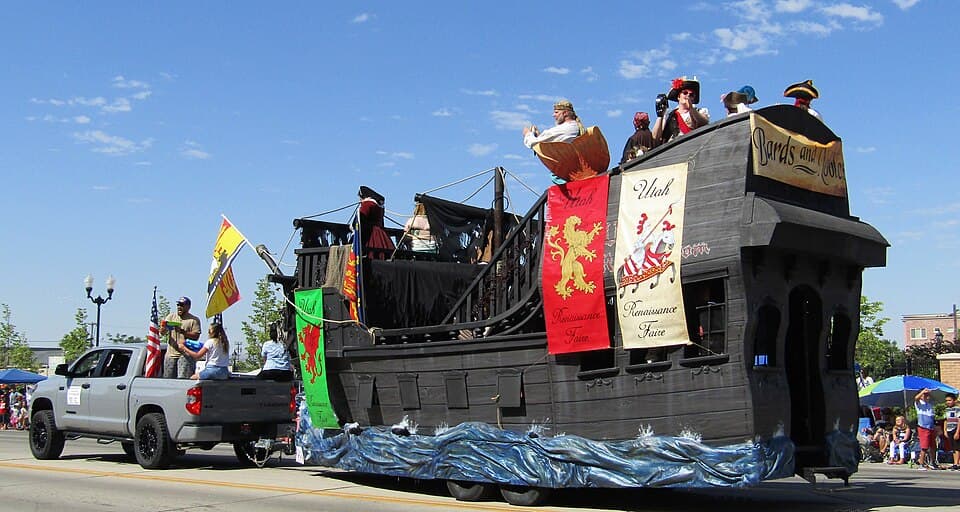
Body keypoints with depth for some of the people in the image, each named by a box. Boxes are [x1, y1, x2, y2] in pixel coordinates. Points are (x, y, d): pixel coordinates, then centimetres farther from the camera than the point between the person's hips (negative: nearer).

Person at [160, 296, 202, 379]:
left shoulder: (194, 320, 4)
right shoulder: (171, 317, 14)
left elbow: (196, 336, -6)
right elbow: (162, 333, 6)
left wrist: (182, 331, -18)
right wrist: (163, 328, -18)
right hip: (171, 354, 4)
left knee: (183, 380, -12)